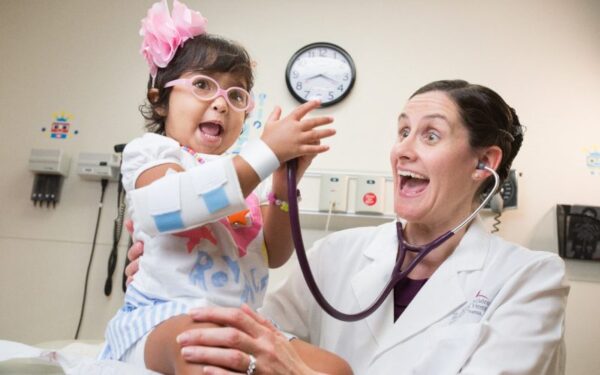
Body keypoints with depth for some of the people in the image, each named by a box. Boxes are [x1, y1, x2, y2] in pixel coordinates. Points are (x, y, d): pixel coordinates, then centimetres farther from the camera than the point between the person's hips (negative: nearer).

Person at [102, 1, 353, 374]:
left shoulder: (242, 173, 22)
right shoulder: (150, 150, 5)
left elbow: (273, 255, 11)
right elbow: (169, 207, -21)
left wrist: (285, 183, -5)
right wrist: (267, 151, -22)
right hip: (161, 319, -5)